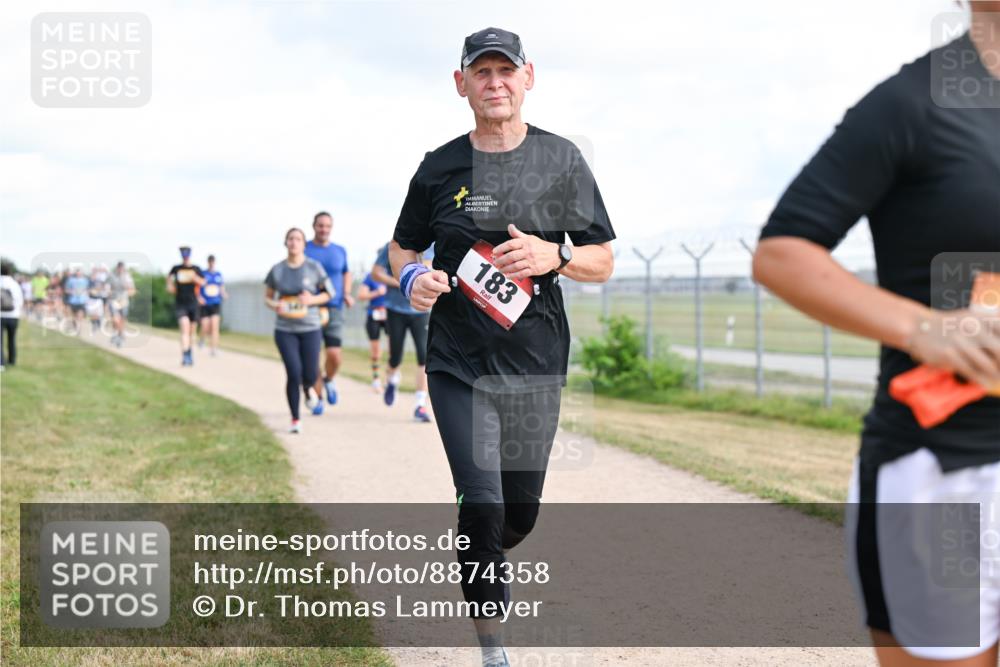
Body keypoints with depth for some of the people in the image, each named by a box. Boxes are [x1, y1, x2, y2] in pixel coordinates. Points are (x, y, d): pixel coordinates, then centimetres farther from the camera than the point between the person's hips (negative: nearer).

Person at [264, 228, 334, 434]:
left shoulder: (314, 267, -3)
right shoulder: (277, 270, 0)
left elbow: (328, 293, 5)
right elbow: (267, 297, 10)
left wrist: (312, 300, -14)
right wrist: (275, 305, -12)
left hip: (310, 328, 0)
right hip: (285, 330, 0)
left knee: (310, 375, -1)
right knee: (293, 374, -9)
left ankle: (308, 388, 40)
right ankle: (295, 420, 7)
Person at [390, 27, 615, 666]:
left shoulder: (562, 160, 1)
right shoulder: (439, 167, 2)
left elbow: (602, 262, 5)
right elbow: (402, 247, 14)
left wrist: (553, 257, -16)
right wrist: (412, 277, -9)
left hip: (537, 367, 1)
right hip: (458, 366, -1)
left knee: (520, 514, 10)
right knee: (482, 505, -13)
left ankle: (477, 561, 46)